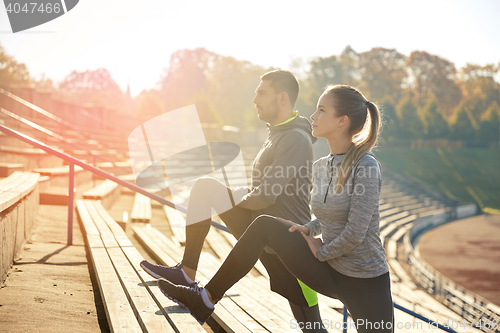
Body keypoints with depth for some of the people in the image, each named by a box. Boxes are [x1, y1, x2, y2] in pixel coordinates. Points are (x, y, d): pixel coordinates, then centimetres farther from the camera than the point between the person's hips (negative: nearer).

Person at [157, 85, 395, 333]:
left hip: (364, 282, -6)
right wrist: (307, 229, 3)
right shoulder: (320, 166, 5)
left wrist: (320, 251, -6)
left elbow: (354, 234, -21)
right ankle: (206, 299, 0)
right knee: (264, 225, -4)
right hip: (329, 272, 6)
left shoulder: (365, 166, -19)